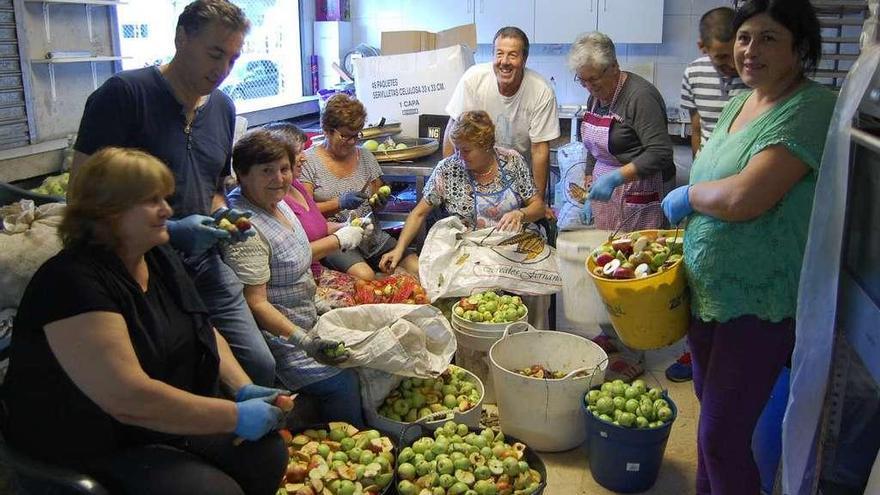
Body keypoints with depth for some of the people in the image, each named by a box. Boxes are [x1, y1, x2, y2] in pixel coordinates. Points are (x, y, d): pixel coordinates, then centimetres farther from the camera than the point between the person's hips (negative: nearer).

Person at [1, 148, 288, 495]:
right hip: (96, 452, -8)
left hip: (172, 424, 8)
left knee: (269, 454, -5)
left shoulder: (159, 258, 3)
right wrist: (235, 416, -25)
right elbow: (129, 398, -31)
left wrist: (244, 388, -8)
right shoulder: (73, 283, -25)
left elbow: (205, 332, 10)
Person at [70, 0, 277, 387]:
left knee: (260, 367, -1)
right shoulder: (124, 94, -12)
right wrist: (168, 231, -20)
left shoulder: (223, 108, 10)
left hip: (204, 265, 6)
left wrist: (222, 214, 1)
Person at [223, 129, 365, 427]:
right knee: (342, 384, -19)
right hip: (279, 337, -10)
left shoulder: (275, 203, 6)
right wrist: (303, 341, -32)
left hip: (304, 326, 10)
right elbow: (255, 303, -27)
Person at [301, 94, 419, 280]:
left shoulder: (365, 156, 16)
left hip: (370, 235, 5)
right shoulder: (308, 160, 1)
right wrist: (339, 203, -20)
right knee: (364, 275, -34)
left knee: (417, 267, -17)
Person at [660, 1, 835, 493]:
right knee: (709, 409, 22)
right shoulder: (739, 103, 9)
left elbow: (744, 198, -29)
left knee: (723, 438, -1)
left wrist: (686, 195, -11)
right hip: (708, 291, 8)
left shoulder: (810, 110, -18)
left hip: (759, 303, -8)